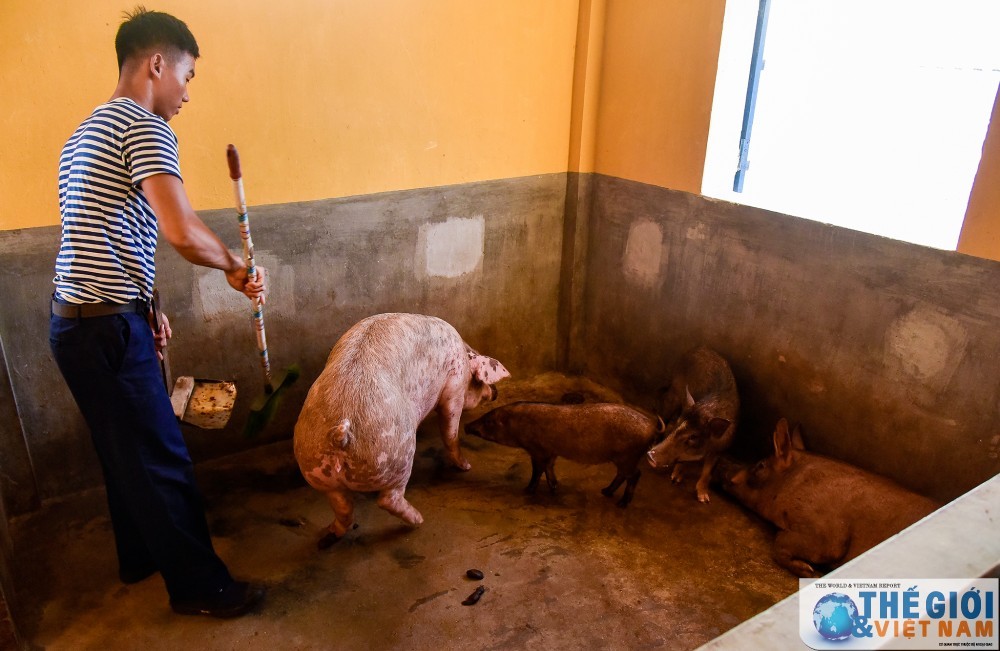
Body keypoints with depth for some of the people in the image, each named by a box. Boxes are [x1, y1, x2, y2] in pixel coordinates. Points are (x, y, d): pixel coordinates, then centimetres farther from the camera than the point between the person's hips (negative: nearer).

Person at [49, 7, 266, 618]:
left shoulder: (84, 134, 18)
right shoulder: (144, 127, -13)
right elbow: (183, 232, -27)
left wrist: (142, 310, 21)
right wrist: (235, 267, -9)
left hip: (75, 320, 10)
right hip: (108, 328, -10)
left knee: (126, 451, 22)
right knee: (162, 459, 1)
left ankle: (141, 555, 39)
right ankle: (200, 585, 15)